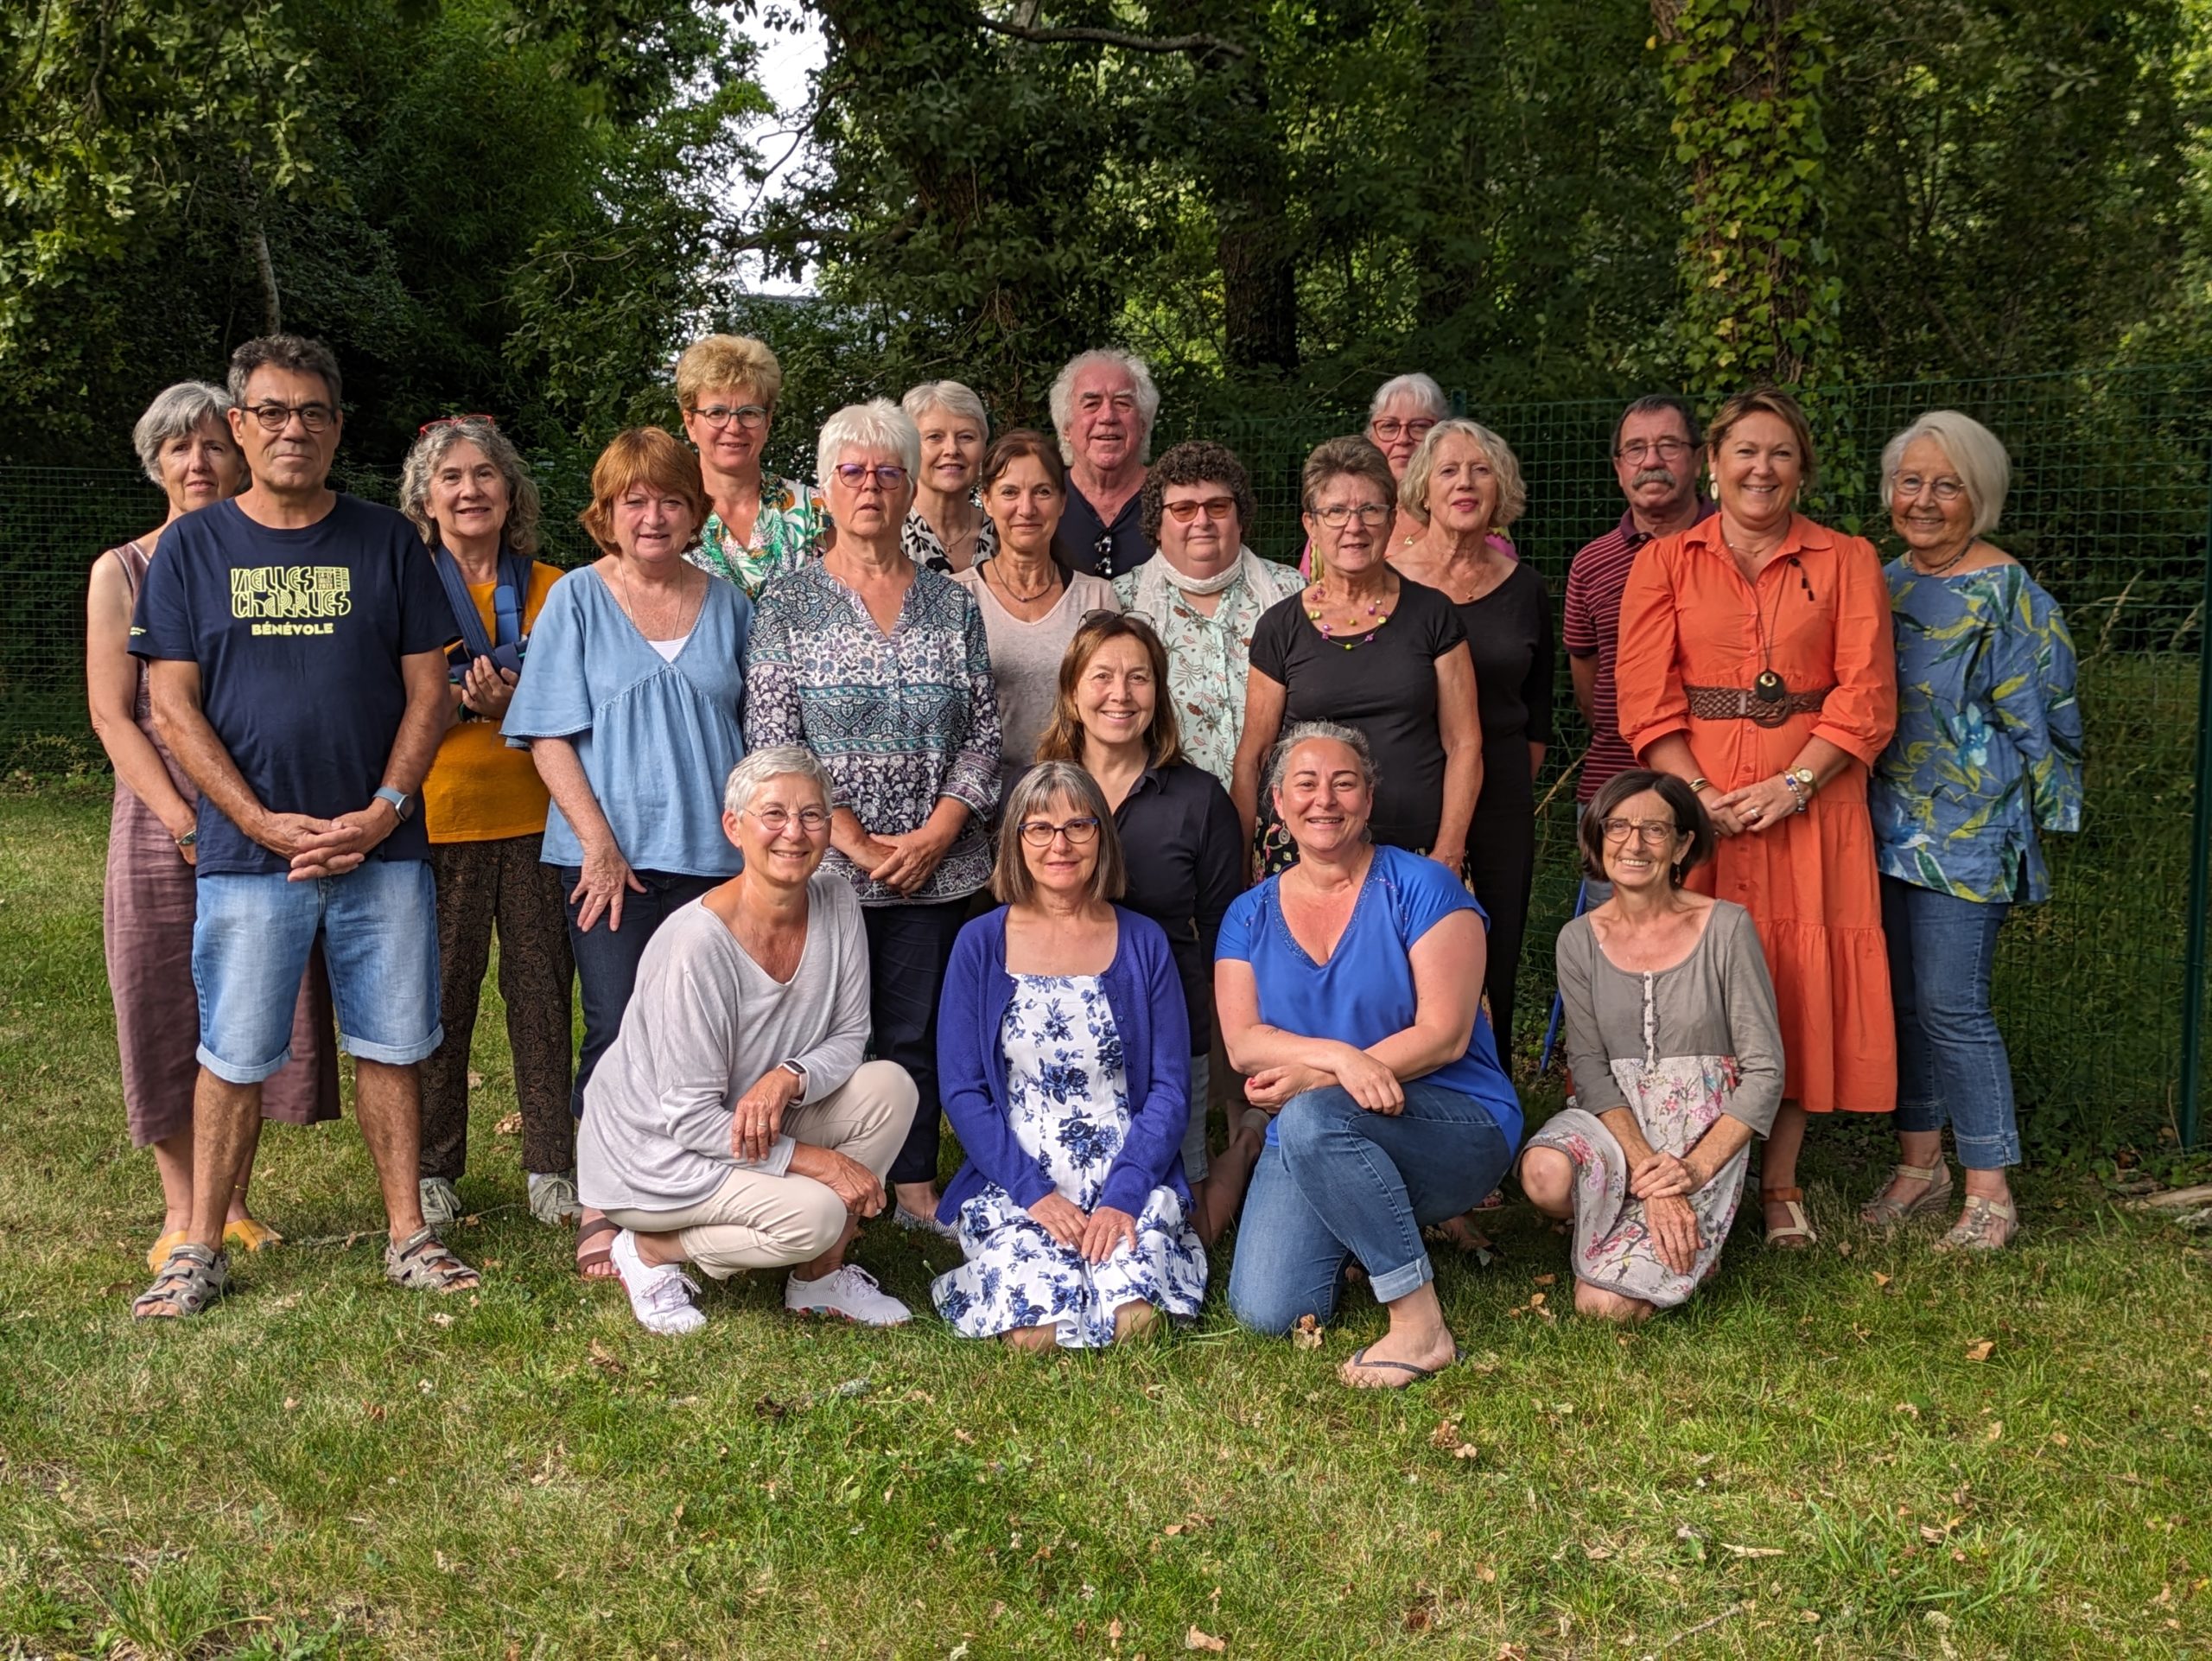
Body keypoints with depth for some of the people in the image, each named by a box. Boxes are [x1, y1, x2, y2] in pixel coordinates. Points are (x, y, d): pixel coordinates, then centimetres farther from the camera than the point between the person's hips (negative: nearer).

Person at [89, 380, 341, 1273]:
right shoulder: (122, 572, 2)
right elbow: (112, 714, -3)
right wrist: (186, 823, -12)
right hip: (162, 826, -1)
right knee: (167, 1013, 3)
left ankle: (235, 1205, 18)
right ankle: (181, 1214, 15)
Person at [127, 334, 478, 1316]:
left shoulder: (386, 542, 7)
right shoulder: (192, 548, 5)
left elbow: (428, 690, 6)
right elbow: (173, 707, 0)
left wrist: (383, 811, -8)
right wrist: (268, 824, -10)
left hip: (381, 849, 1)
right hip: (247, 854, -1)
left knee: (389, 1047, 6)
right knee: (233, 1057, 4)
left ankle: (408, 1235, 16)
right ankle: (202, 1249, 15)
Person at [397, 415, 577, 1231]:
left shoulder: (550, 590, 10)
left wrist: (512, 704, -10)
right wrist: (464, 700, -17)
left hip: (537, 816, 2)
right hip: (438, 818, -2)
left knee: (543, 988, 2)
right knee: (439, 995, 0)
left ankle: (553, 1165, 11)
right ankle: (432, 1173, 13)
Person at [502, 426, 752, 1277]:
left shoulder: (726, 604, 11)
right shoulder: (577, 599, 3)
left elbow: (755, 731, 17)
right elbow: (550, 737, -1)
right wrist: (598, 842, -10)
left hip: (712, 855, 3)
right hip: (609, 857, -2)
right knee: (618, 1033, -3)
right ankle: (600, 1211, 9)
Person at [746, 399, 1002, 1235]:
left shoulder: (953, 603, 8)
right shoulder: (790, 602, 1)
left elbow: (984, 730, 6)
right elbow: (770, 741, -5)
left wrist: (937, 833, -8)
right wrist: (853, 842, -12)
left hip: (937, 865, 3)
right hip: (824, 863, -2)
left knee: (918, 1031, 9)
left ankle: (916, 1190, 21)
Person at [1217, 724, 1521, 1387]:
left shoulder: (1421, 887, -4)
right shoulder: (1250, 916, 9)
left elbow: (1445, 1034, -12)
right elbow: (1243, 1042, -4)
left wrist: (1311, 1079, -18)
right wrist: (1342, 1055, -24)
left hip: (1457, 1130, -4)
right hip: (1306, 1147, 5)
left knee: (1313, 1118, -36)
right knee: (1264, 1311, -16)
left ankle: (1421, 1324, -24)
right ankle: (1355, 1237, 18)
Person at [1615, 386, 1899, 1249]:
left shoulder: (1847, 561, 8)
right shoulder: (1664, 563, 7)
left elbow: (1866, 695, 0)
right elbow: (1645, 699, 0)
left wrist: (1792, 784, -13)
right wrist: (1701, 795, -13)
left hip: (1811, 799, 0)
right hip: (1693, 798, 0)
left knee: (1801, 983, 2)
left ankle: (1780, 1185, 14)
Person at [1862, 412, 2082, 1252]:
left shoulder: (2008, 595, -9)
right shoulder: (1886, 582, 11)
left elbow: (2035, 723, -7)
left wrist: (2024, 821, -6)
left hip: (1969, 832, -7)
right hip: (1889, 827, 7)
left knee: (1952, 1006, -7)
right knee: (1901, 998, 12)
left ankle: (1989, 1195, 4)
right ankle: (1920, 1165, 25)